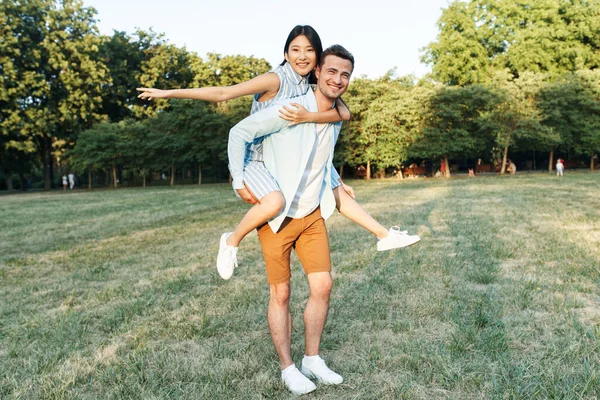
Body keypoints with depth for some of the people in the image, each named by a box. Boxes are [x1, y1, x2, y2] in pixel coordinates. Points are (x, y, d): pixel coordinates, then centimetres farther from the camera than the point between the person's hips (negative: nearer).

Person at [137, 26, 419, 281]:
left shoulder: (313, 87, 5)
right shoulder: (275, 79, -15)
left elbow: (344, 113, -11)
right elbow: (223, 93, -18)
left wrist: (308, 117, -30)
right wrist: (169, 93, -21)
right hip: (253, 163, -7)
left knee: (335, 189, 9)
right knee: (275, 202, -36)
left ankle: (383, 235, 22)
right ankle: (232, 241, -9)